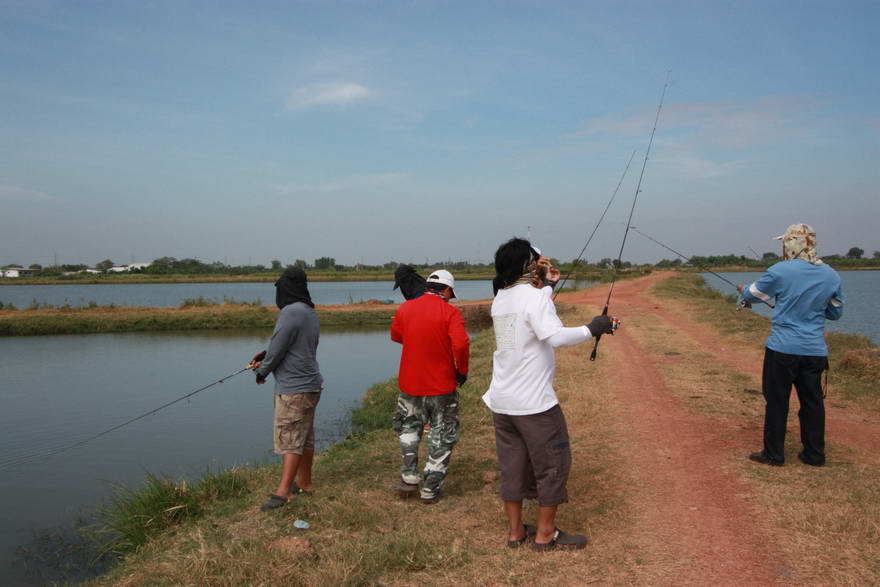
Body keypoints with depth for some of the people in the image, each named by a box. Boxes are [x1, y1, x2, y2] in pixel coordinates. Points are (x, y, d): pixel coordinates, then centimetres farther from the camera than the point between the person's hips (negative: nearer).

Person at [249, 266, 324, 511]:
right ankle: (304, 483, 27)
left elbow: (278, 349, -14)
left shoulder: (290, 313, -18)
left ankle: (283, 492, -7)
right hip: (310, 384, 9)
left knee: (290, 439, -8)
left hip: (293, 388, -9)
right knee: (305, 437, 16)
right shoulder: (310, 312, 12)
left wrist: (262, 371, 3)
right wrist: (266, 355, 14)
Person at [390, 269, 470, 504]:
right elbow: (461, 344, -22)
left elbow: (395, 336, 16)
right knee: (442, 437, 11)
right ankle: (431, 489, 13)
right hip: (442, 386, -3)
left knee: (408, 428, 25)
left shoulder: (404, 308, 0)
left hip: (409, 384, 4)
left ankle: (409, 478, 22)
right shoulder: (450, 312, -12)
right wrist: (462, 371, -7)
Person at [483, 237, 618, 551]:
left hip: (501, 401, 7)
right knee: (553, 465, 8)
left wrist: (547, 286, 21)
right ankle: (546, 535, 17)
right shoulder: (534, 297, -15)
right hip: (534, 402, -7)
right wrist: (592, 329, -18)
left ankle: (515, 531, 24)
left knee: (511, 465, 15)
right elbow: (556, 336, -28)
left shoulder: (500, 298, 8)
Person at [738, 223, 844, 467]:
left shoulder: (779, 272, -10)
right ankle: (814, 454, 20)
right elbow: (836, 312, 15)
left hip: (782, 349, -4)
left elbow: (753, 294, 6)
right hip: (815, 351, 4)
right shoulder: (831, 276, 3)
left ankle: (773, 454, 11)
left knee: (777, 401, 4)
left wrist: (743, 290, 28)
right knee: (812, 401, 12)